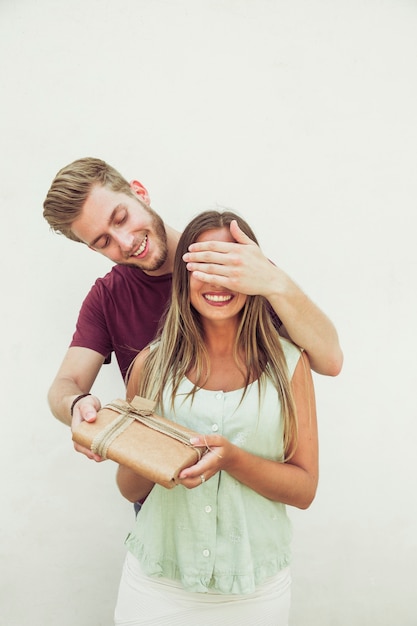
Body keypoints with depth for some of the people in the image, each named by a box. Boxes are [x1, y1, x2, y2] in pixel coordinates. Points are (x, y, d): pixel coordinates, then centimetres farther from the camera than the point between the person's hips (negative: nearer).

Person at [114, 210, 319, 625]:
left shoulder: (288, 363, -5)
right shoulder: (152, 363, -4)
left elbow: (304, 489, -5)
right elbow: (132, 491, 3)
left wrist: (231, 458, -22)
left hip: (254, 587, 0)